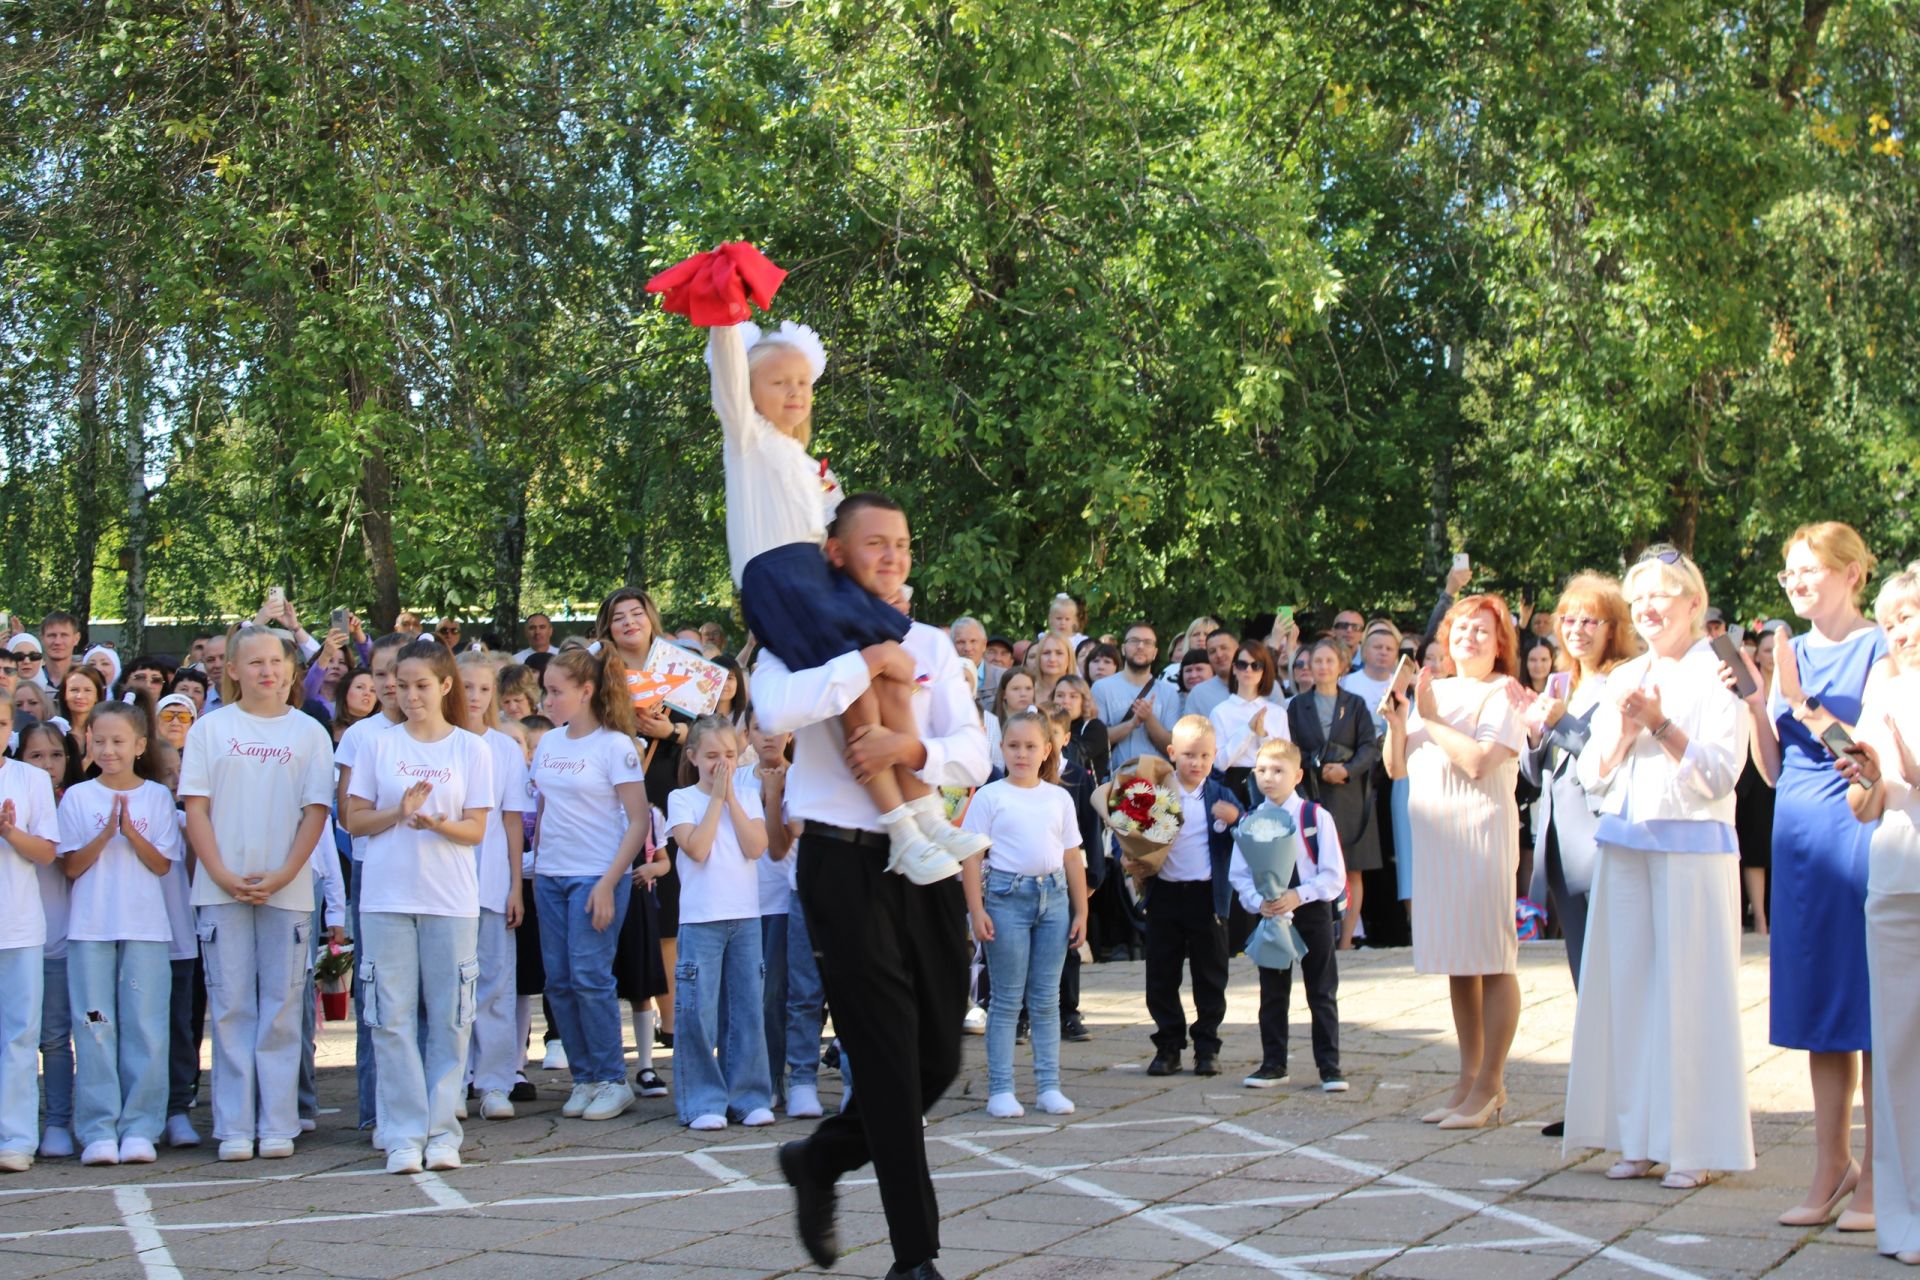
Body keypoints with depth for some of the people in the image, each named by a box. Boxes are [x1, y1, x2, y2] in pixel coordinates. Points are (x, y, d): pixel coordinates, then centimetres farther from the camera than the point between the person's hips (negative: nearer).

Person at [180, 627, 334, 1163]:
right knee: (231, 1007, 1)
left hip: (287, 890, 0)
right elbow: (196, 808, 2)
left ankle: (277, 1124, 7)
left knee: (281, 1008, 2)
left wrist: (282, 876, -9)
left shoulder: (308, 732, 6)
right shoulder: (210, 728, 5)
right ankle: (234, 1127, 5)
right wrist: (223, 875, -9)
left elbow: (316, 811, 2)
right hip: (222, 890, 0)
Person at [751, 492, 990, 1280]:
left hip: (927, 863, 5)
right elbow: (775, 712, -23)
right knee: (889, 1061, -3)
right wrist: (873, 657, -17)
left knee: (939, 1058, 8)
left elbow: (974, 754, 2)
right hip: (847, 866, -5)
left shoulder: (932, 646, 12)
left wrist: (910, 748, -18)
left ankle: (820, 1160, 33)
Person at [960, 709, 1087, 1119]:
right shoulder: (990, 796, -2)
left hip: (1054, 897, 4)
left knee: (1046, 999, 8)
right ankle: (1000, 1090, 4)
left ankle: (1048, 1086, 12)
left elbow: (1073, 858, 12)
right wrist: (977, 910, -12)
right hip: (1007, 896, -3)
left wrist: (1081, 911, 9)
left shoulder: (1059, 798, 9)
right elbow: (972, 856, -5)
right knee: (1007, 999, 0)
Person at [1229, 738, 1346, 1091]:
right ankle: (1273, 1065, 20)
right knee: (1272, 994, 10)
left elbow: (1333, 876, -8)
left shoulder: (1316, 817, -7)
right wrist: (1258, 902, -18)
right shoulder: (1249, 821, -3)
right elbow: (1239, 874, 0)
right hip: (1269, 915, 2)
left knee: (1322, 993, 4)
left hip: (1312, 912, -2)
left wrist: (1298, 896, -21)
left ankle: (1330, 1067, 10)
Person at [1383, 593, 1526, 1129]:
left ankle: (1490, 1085, -2)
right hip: (1434, 837, 7)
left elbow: (1478, 761, -18)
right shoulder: (1433, 692, 14)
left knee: (1492, 961, -5)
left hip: (1481, 833, -7)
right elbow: (1397, 768, 13)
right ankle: (1469, 1078, 18)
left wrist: (1430, 719, -11)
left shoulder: (1501, 696, -4)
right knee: (1457, 963, 11)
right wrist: (1397, 722, -3)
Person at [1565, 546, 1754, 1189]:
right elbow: (1593, 776, 11)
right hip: (1623, 846, 6)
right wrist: (1624, 731, -6)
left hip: (1692, 846, -5)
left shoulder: (1716, 676, -2)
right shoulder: (1622, 680, 15)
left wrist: (1660, 725, -17)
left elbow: (1720, 773, -10)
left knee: (1689, 986, -5)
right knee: (1627, 984, 4)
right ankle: (1638, 1136, 11)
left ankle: (1696, 1143, 0)